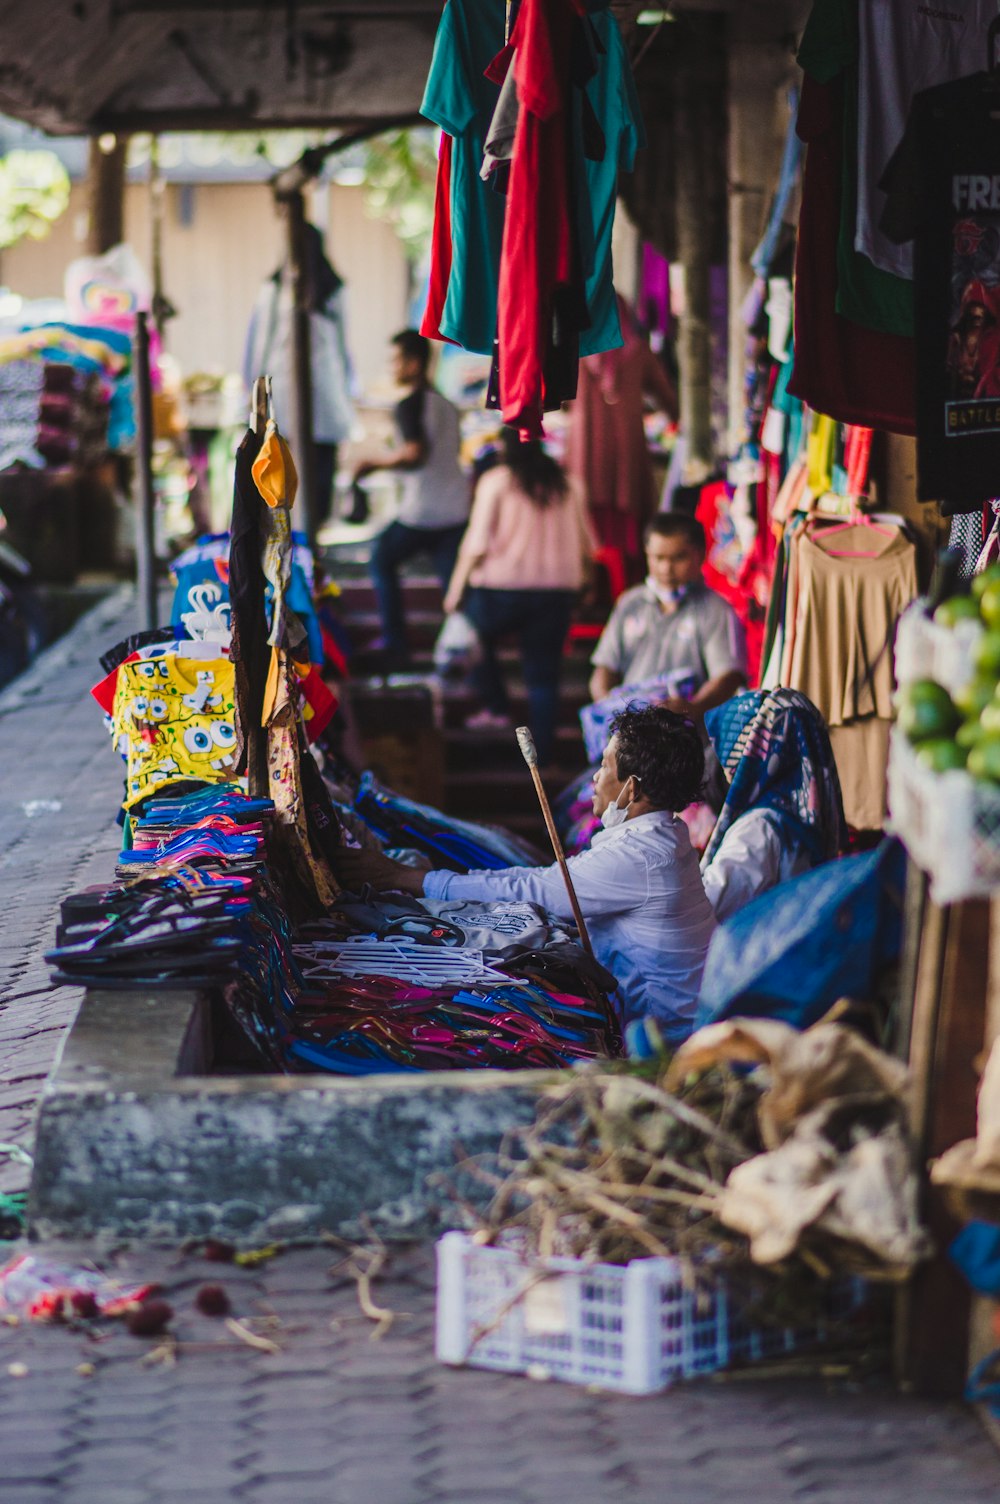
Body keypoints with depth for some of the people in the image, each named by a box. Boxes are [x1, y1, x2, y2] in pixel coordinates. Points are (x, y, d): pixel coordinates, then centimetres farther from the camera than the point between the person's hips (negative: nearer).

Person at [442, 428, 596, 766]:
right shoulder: (567, 484, 11)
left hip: (502, 587, -3)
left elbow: (477, 543, -8)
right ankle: (542, 752, 4)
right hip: (558, 592, 3)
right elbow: (587, 546, 15)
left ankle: (495, 707, 14)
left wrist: (455, 590, -1)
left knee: (473, 633, 23)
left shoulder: (496, 481, -2)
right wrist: (578, 577, 33)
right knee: (543, 675, 7)